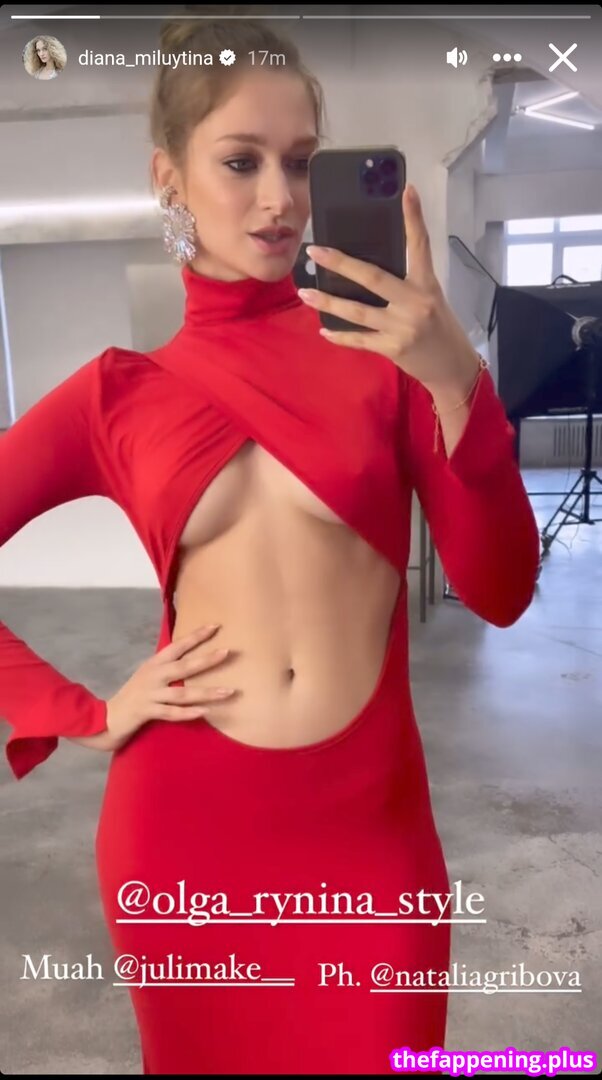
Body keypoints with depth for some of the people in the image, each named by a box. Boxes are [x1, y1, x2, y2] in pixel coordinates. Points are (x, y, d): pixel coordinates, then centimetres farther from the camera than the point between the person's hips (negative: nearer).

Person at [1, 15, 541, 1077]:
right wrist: (85, 713, -4)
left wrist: (458, 381, -20)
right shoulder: (119, 392, -1)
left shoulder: (381, 347, -2)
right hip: (186, 824, 1)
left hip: (371, 819, 0)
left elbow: (500, 592, -8)